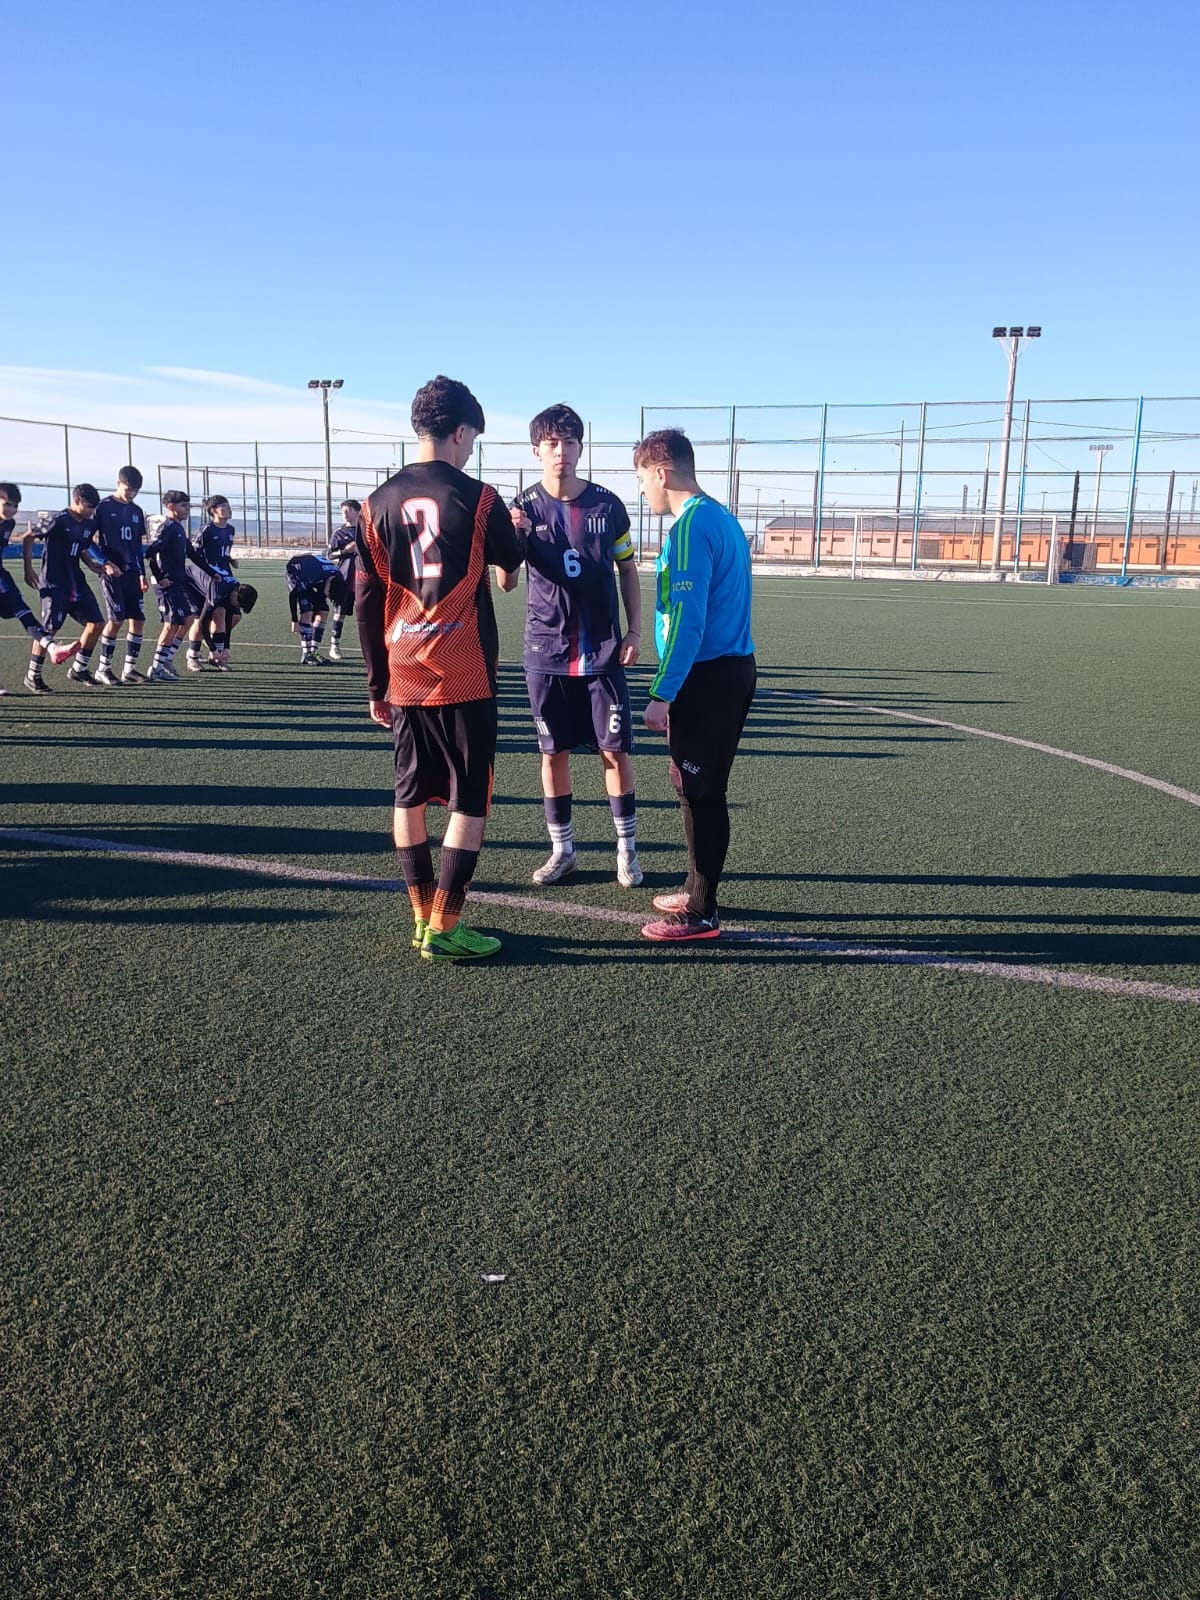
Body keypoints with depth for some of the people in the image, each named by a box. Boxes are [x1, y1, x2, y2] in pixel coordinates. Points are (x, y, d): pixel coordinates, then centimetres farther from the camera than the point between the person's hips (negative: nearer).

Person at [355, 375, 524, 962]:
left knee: (411, 797, 14)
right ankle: (444, 929, 3)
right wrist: (516, 529, 35)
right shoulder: (478, 498, -7)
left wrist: (377, 683, 13)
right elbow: (512, 559, 12)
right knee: (470, 802, 3)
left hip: (404, 680, 5)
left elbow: (366, 602, 5)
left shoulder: (378, 503, 4)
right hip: (464, 677, -4)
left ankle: (423, 918, 21)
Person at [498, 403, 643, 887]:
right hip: (547, 653, 1)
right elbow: (505, 583, -6)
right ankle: (562, 850, 20)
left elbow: (627, 570, 9)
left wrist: (634, 630, 1)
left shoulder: (607, 505, -1)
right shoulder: (523, 509, -2)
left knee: (615, 750, 2)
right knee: (554, 753, 7)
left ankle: (627, 849, 15)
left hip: (603, 652, 0)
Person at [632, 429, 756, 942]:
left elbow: (687, 619, -21)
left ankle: (700, 913, 7)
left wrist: (661, 694, -19)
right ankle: (697, 891, 30)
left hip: (708, 677, -9)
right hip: (730, 668, 9)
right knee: (694, 784, 18)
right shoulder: (721, 517, 14)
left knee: (699, 791, -2)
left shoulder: (690, 527, -15)